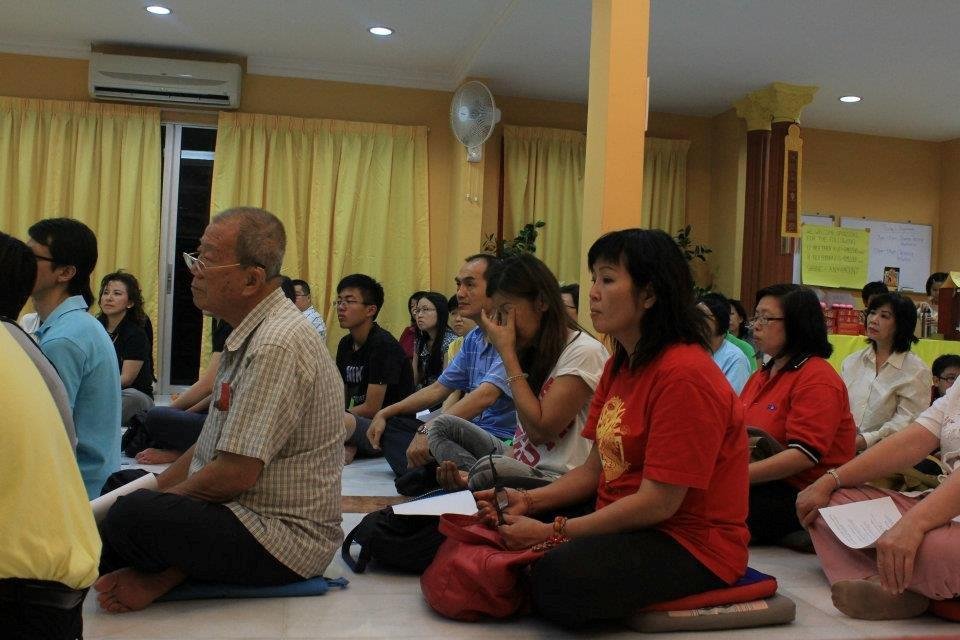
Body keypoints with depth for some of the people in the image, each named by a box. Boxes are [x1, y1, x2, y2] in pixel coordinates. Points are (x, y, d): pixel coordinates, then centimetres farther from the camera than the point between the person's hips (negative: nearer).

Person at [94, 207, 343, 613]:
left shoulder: (278, 344, -23)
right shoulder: (252, 334, 10)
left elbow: (236, 473, -24)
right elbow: (213, 444, 16)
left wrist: (154, 499, -8)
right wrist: (152, 487, 6)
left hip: (285, 539, -10)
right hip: (245, 511, 10)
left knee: (132, 516, -27)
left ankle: (165, 576, -1)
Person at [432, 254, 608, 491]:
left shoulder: (584, 352, -14)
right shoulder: (531, 350, 13)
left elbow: (539, 430, -18)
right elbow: (525, 436, 11)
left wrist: (507, 352, -14)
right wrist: (472, 474, -6)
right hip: (523, 466, 9)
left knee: (491, 467, -35)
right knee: (443, 426, 6)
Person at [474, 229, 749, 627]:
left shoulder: (684, 374, -22)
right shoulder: (618, 366, 9)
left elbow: (658, 502, -23)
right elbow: (596, 468, 8)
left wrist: (552, 532, -21)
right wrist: (528, 501, -8)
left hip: (690, 544, -8)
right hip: (623, 518, 8)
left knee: (558, 579, -30)